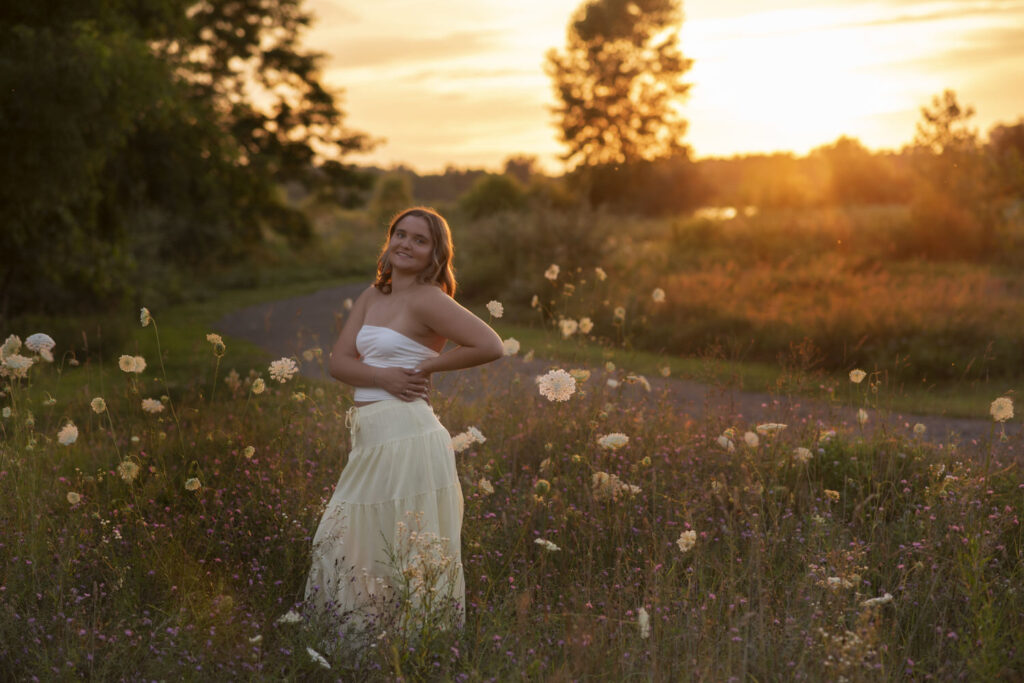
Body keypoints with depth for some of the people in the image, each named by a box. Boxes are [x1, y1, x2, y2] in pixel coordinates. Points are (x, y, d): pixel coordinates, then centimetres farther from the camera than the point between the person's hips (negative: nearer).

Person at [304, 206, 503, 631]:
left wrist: (426, 366, -9)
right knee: (345, 544, 13)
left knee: (408, 554, -3)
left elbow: (490, 346, -17)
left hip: (406, 437, -8)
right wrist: (383, 377, -13)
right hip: (371, 441, 8)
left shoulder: (427, 299, -8)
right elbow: (339, 361, 6)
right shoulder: (372, 297, 14)